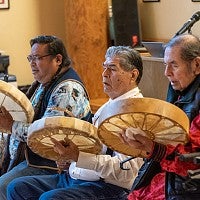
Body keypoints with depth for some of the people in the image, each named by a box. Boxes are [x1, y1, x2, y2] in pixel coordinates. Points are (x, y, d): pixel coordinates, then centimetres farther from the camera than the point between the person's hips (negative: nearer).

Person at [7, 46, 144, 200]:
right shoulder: (107, 106, 20)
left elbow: (126, 170, -23)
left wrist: (78, 157, -27)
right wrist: (68, 154, 5)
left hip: (107, 188, -10)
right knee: (17, 188, 2)